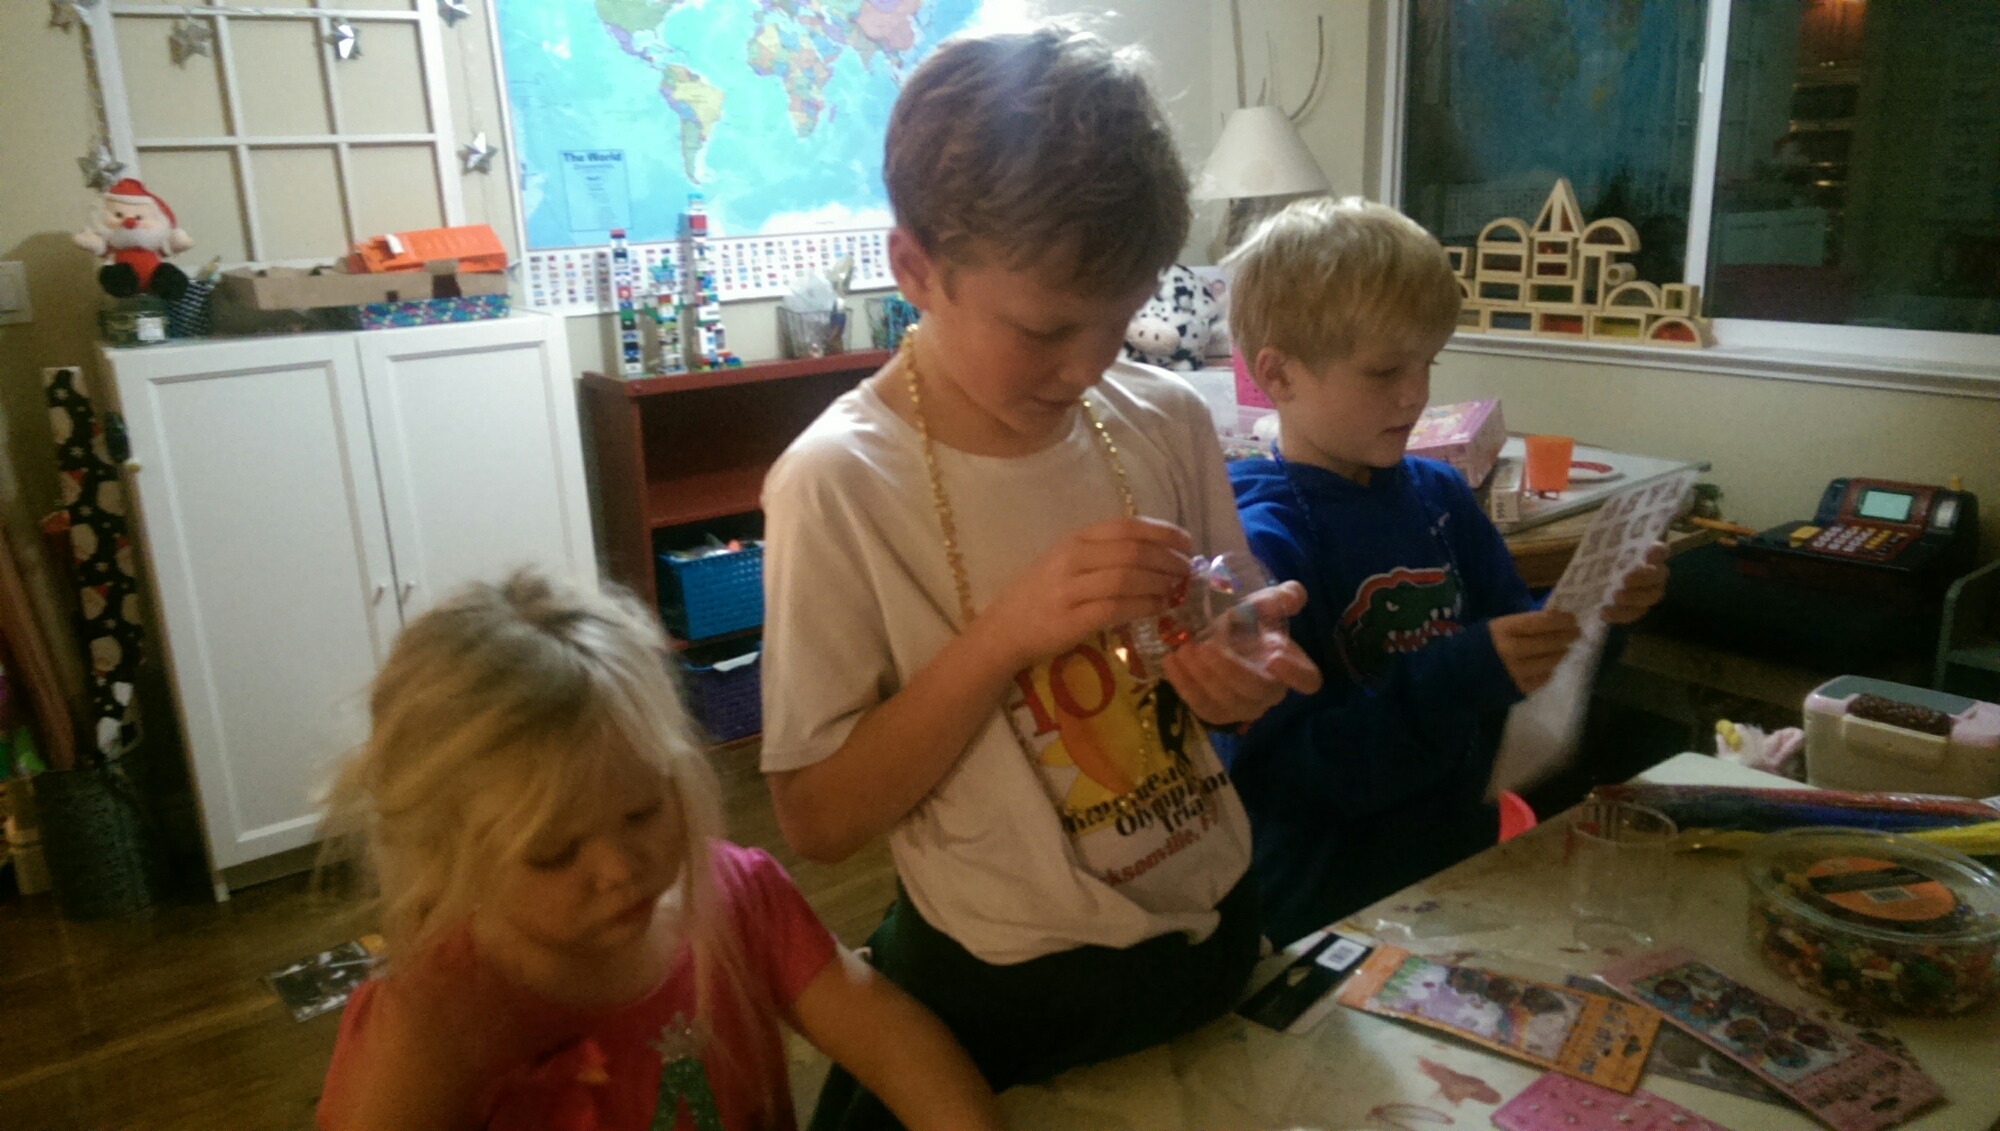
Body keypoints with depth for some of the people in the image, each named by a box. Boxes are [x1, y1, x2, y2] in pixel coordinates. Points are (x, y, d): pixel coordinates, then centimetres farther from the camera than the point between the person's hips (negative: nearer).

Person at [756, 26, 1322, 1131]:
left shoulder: (1168, 422, -8)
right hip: (1005, 995, -3)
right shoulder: (839, 481, -20)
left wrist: (1239, 677, -17)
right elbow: (817, 816, -18)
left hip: (1214, 927, 4)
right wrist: (1006, 630, -30)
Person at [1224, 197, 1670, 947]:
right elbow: (1279, 772, -21)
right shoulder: (1258, 542, -17)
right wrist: (1458, 678, -27)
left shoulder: (1439, 494, 6)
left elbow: (1514, 653, 16)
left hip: (1463, 866, 7)